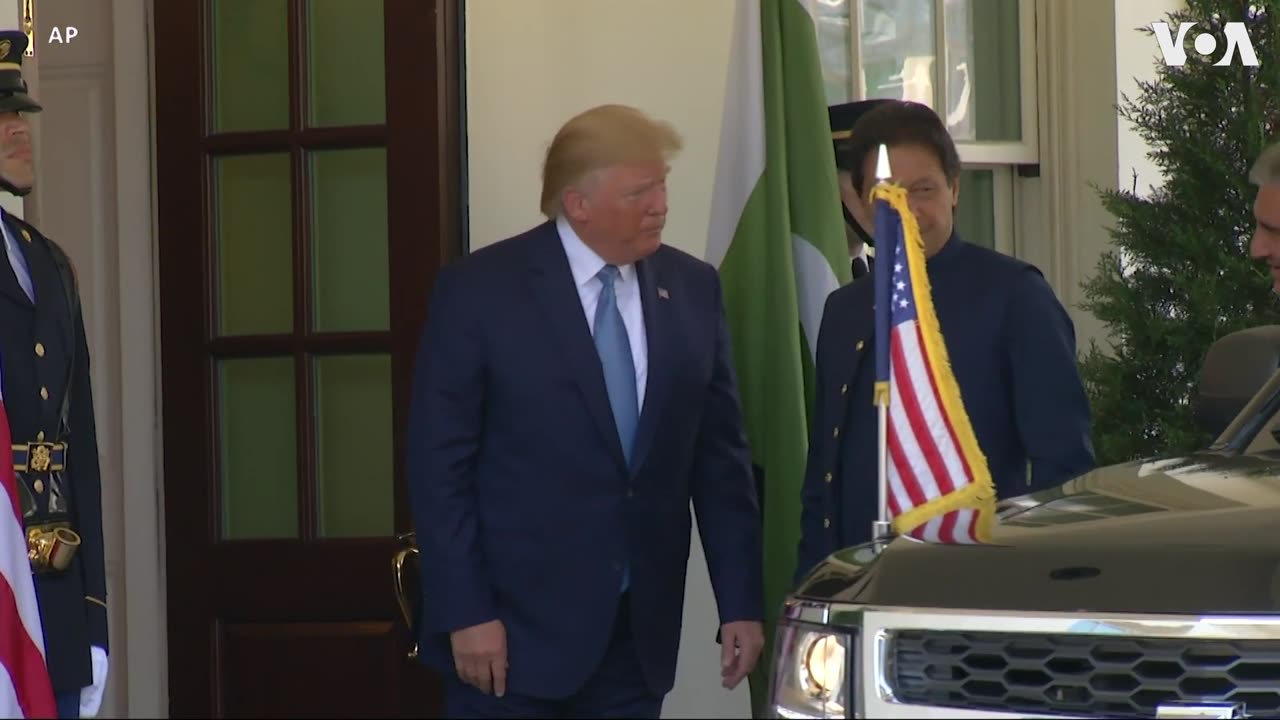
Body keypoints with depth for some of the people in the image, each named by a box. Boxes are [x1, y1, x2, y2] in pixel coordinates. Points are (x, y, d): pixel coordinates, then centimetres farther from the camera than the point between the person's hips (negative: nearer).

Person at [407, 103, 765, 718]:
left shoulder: (692, 289, 6)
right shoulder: (479, 291, -6)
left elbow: (719, 456, 9)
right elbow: (439, 465, -7)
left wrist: (742, 602, 4)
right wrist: (465, 614, -13)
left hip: (639, 633, 4)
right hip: (516, 626, -4)